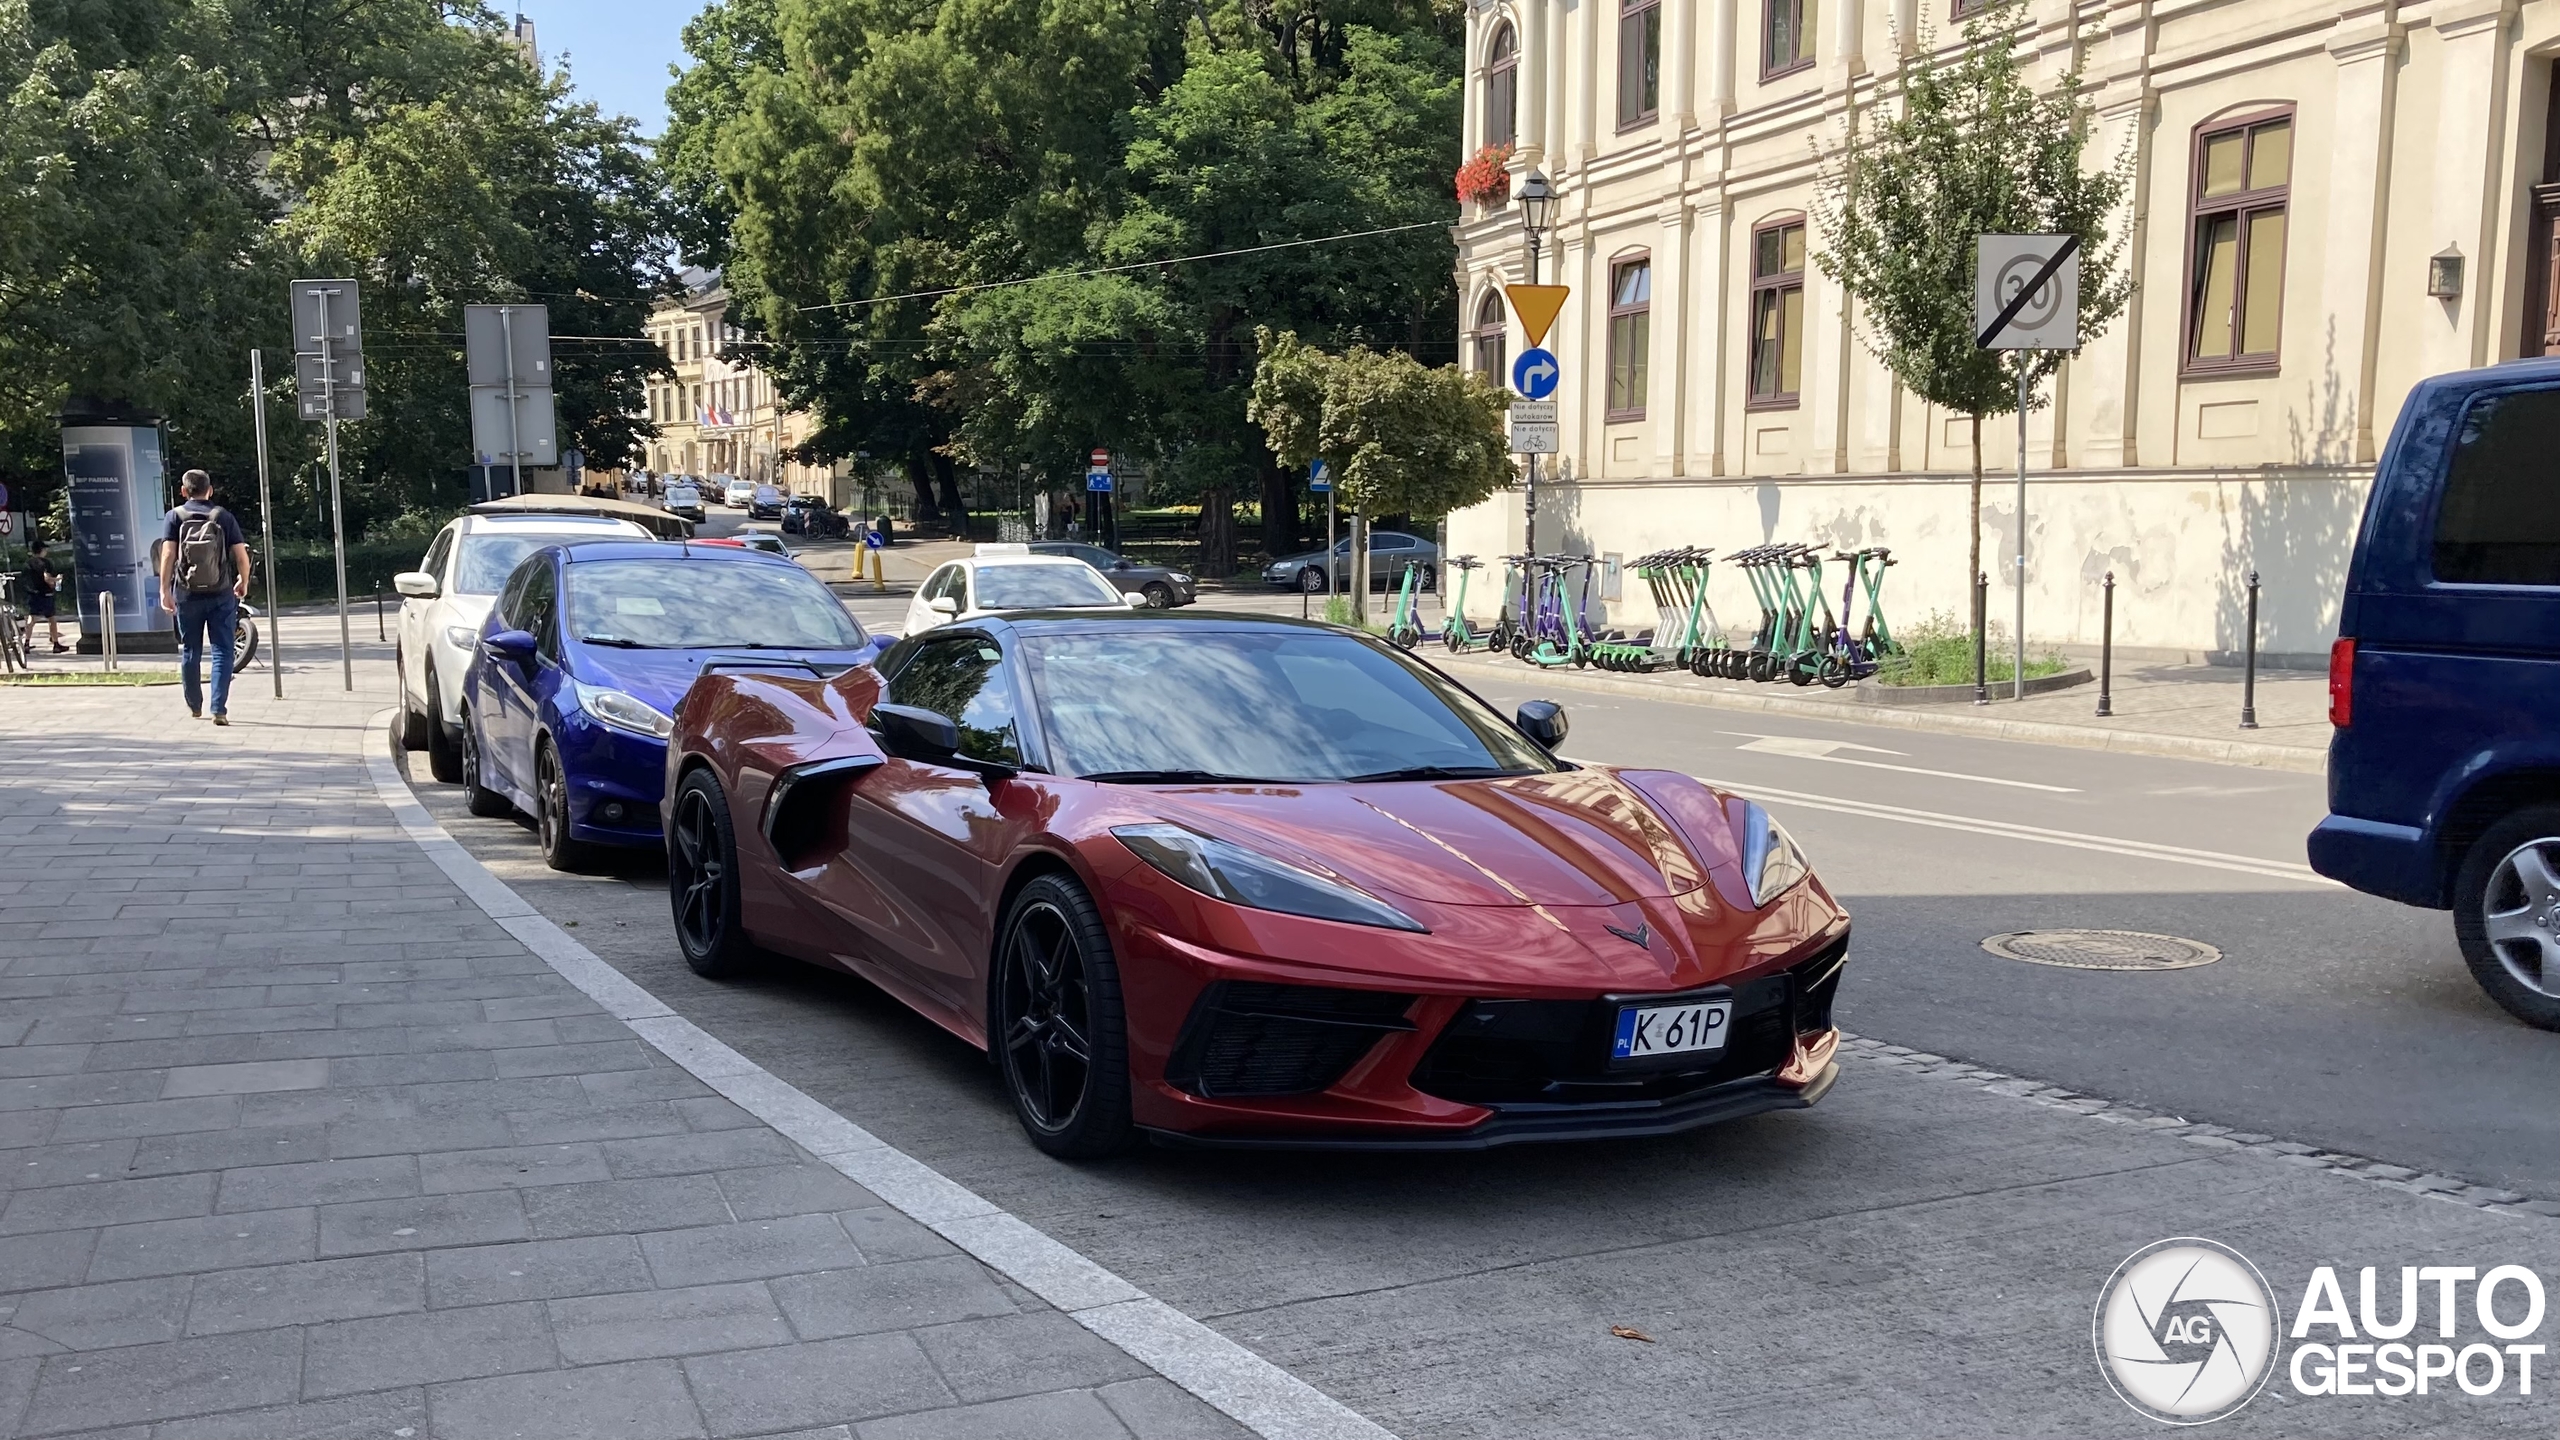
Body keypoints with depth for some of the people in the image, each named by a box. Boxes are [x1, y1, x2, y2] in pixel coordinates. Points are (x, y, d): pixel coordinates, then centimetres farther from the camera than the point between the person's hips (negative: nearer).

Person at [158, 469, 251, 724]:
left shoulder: (174, 517, 1)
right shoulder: (223, 516, 1)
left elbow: (168, 554, -10)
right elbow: (242, 555, -4)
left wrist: (164, 590, -10)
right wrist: (243, 582, 13)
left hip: (187, 594, 1)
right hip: (221, 594, -1)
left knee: (190, 651, 14)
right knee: (222, 651, -1)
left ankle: (194, 706, 27)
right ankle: (219, 710, -12)